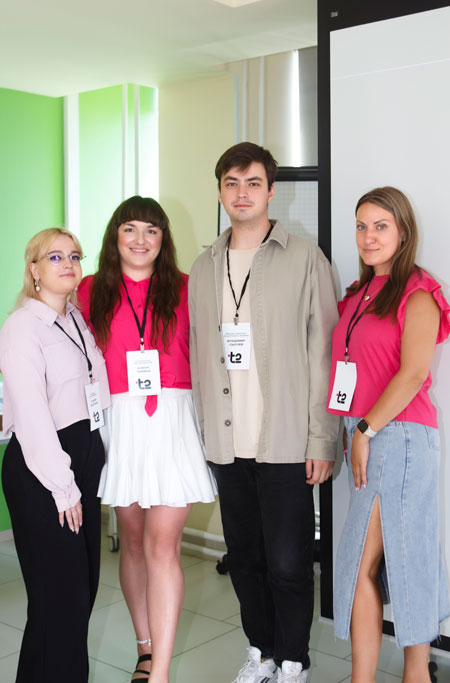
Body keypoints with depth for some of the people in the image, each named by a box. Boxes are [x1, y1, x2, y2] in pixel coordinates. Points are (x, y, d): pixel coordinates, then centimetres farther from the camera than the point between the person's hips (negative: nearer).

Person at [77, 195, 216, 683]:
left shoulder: (184, 289, 5)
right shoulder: (91, 291, 9)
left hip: (173, 420, -2)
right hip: (118, 423, 2)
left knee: (162, 546, -6)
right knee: (132, 540, 12)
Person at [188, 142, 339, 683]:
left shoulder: (304, 259, -2)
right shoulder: (203, 267, 12)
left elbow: (323, 353, -5)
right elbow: (197, 354, 13)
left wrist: (322, 438, -10)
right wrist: (200, 431, 8)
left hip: (285, 441, -4)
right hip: (225, 443, 4)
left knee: (287, 562, 1)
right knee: (243, 557, 14)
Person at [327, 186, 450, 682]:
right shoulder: (358, 295, 17)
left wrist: (366, 430, -14)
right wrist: (349, 432, 7)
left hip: (398, 436, -7)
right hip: (361, 436, 7)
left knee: (360, 565, -6)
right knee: (397, 561, 12)